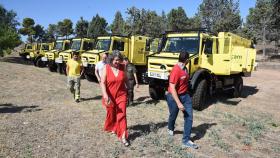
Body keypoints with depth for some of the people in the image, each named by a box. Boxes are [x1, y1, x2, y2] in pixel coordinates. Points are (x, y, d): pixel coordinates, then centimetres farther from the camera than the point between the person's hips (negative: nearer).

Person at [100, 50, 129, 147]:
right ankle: (111, 128, 47)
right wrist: (105, 95, -27)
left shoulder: (122, 67, -3)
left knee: (122, 115, -3)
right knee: (111, 114, 18)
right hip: (110, 96, 0)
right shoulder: (106, 68, -11)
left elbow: (125, 79, 10)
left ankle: (123, 136, 1)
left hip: (121, 95, 1)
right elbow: (102, 83, -15)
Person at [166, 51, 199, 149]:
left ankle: (186, 141, 8)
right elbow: (172, 88, -28)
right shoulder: (176, 70, -26)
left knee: (189, 117, 0)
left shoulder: (184, 68, 3)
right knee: (173, 116, 15)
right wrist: (178, 103, -30)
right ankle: (170, 129, 48)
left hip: (185, 95, 7)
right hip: (174, 97, -7)